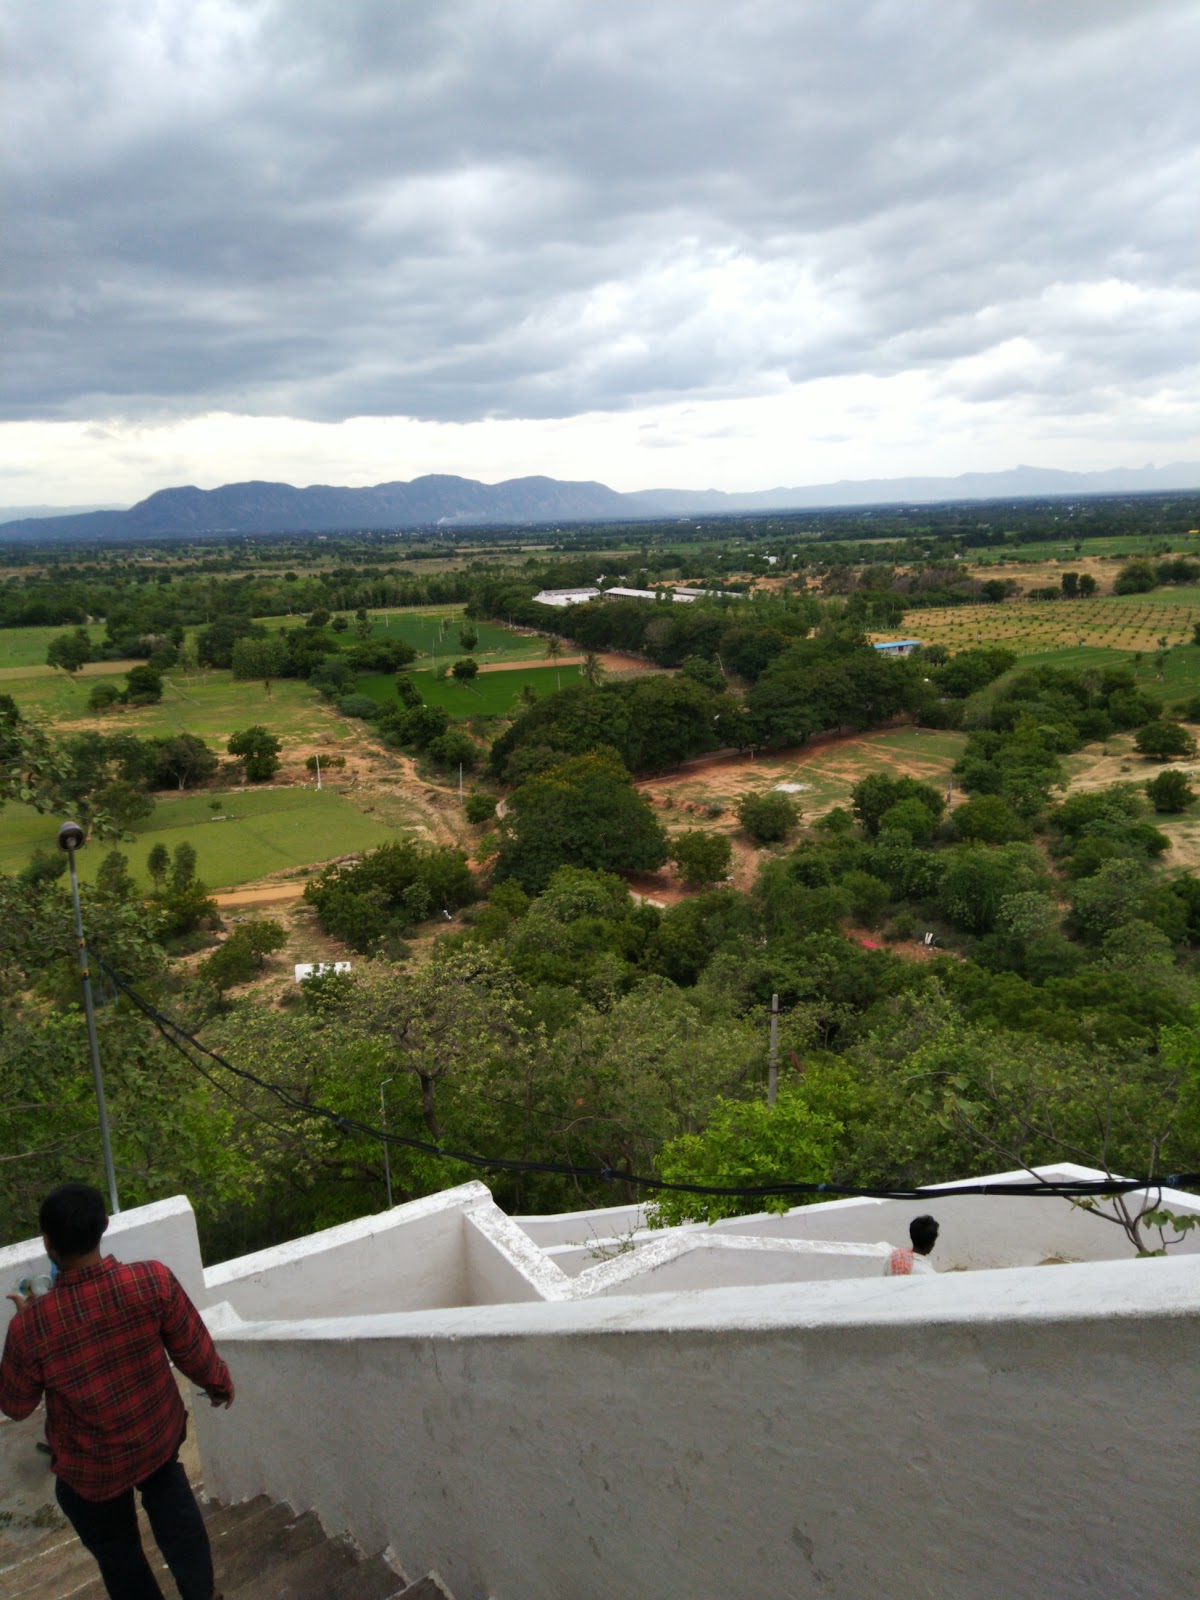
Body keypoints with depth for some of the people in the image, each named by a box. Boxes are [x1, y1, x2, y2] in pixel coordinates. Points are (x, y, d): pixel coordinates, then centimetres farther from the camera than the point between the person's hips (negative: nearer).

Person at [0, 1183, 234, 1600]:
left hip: (92, 1469, -1)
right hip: (160, 1435, 2)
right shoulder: (154, 1281, -29)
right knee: (167, 1489, 34)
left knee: (116, 1550, 26)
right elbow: (194, 1351, -14)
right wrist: (219, 1383, 8)